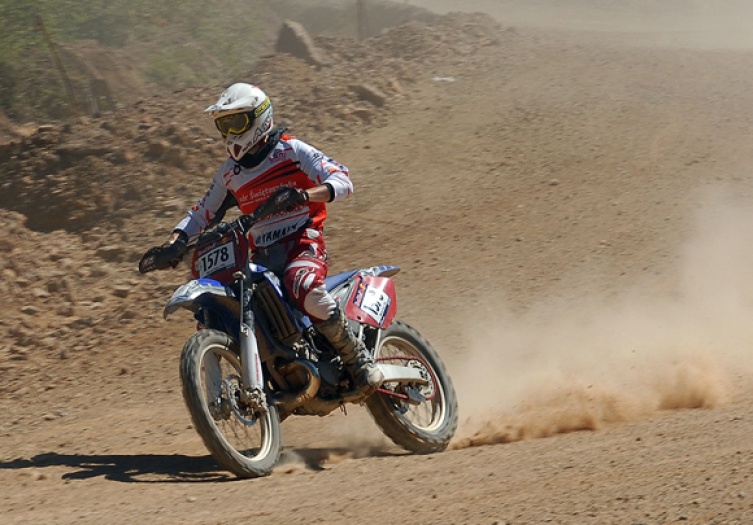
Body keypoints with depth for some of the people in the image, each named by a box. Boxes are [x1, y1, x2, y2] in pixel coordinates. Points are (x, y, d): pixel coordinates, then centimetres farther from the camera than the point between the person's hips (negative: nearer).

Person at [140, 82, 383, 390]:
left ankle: (358, 358, -24)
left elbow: (342, 181, -10)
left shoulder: (292, 151, -1)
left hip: (304, 242, -6)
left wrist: (303, 195, -29)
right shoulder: (230, 172, 17)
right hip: (261, 256, 7)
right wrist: (175, 242, 4)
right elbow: (204, 212, 23)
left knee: (303, 287, -40)